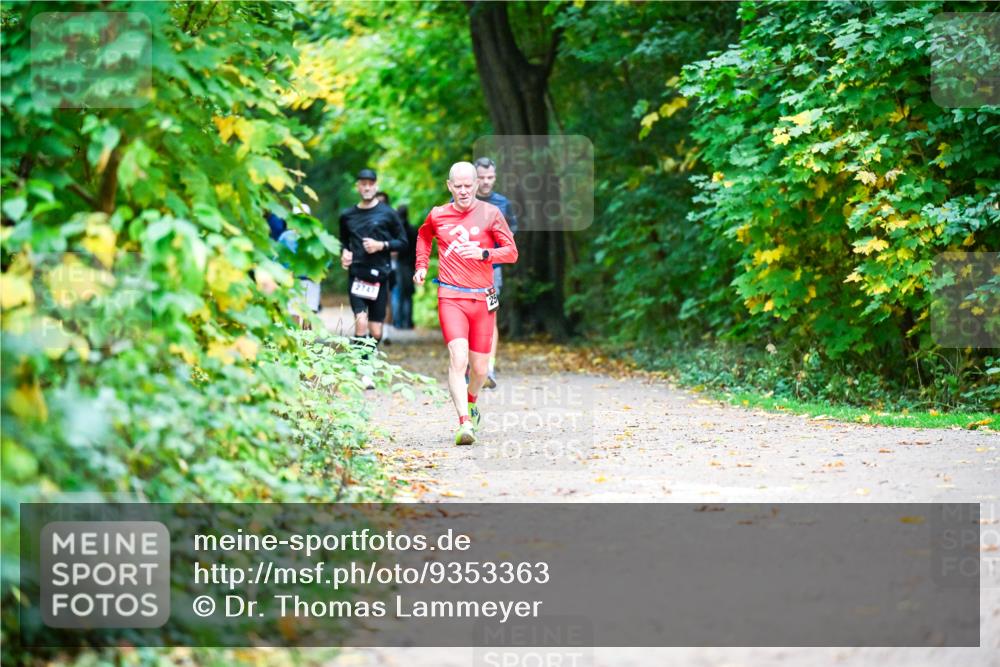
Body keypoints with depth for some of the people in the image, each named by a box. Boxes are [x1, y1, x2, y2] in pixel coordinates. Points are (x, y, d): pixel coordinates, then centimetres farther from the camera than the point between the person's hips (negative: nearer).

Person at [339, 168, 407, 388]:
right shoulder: (347, 215, 11)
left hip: (380, 276, 0)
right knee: (361, 322, -17)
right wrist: (344, 252, 5)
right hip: (357, 275, 0)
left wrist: (381, 245, -9)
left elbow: (402, 242, 7)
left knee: (375, 332, 1)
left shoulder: (387, 213, 4)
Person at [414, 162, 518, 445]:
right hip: (451, 297, -1)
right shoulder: (437, 215, 6)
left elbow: (512, 252, -1)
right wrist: (422, 265, 16)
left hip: (483, 299, 1)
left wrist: (483, 253, -18)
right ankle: (464, 423, -27)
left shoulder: (490, 213, 0)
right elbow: (423, 236, 29)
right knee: (458, 358, -20)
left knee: (480, 366, 8)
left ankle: (470, 404, 41)